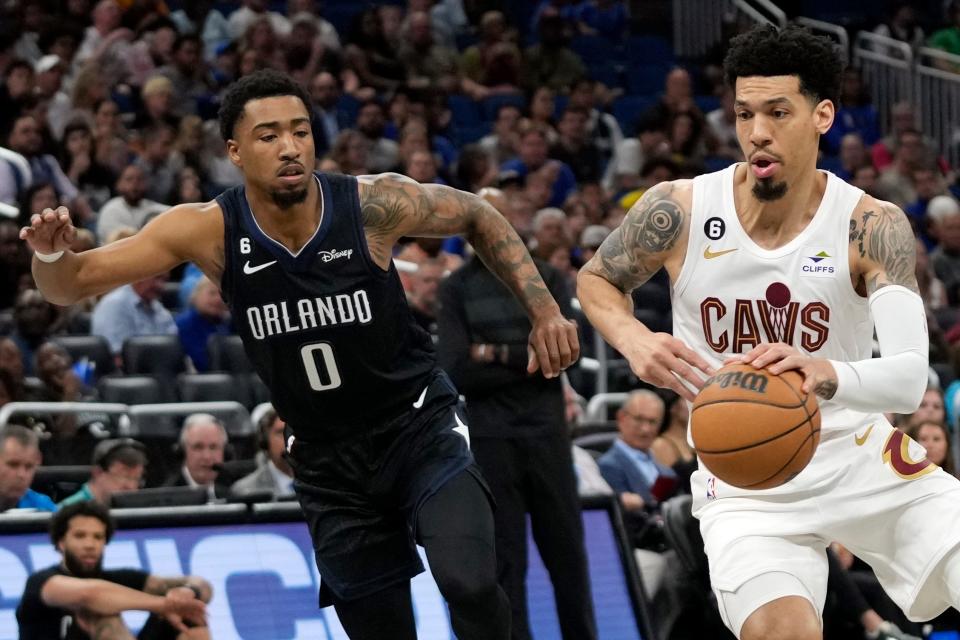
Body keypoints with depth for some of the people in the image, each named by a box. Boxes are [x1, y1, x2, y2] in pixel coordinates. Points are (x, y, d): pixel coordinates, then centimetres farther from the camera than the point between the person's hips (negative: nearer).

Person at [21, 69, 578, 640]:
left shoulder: (374, 205, -18)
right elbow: (71, 285, -12)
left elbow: (477, 217, 1)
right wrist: (51, 252, -34)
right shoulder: (210, 231, -15)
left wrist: (544, 311, -5)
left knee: (470, 584, -26)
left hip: (419, 426, -2)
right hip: (328, 458, 2)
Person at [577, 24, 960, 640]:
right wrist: (633, 340, -12)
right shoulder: (679, 211, -10)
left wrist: (826, 374, -50)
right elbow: (597, 279, 11)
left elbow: (909, 377, -27)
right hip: (746, 479, -1)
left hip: (860, 456, 1)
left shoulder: (870, 226, -14)